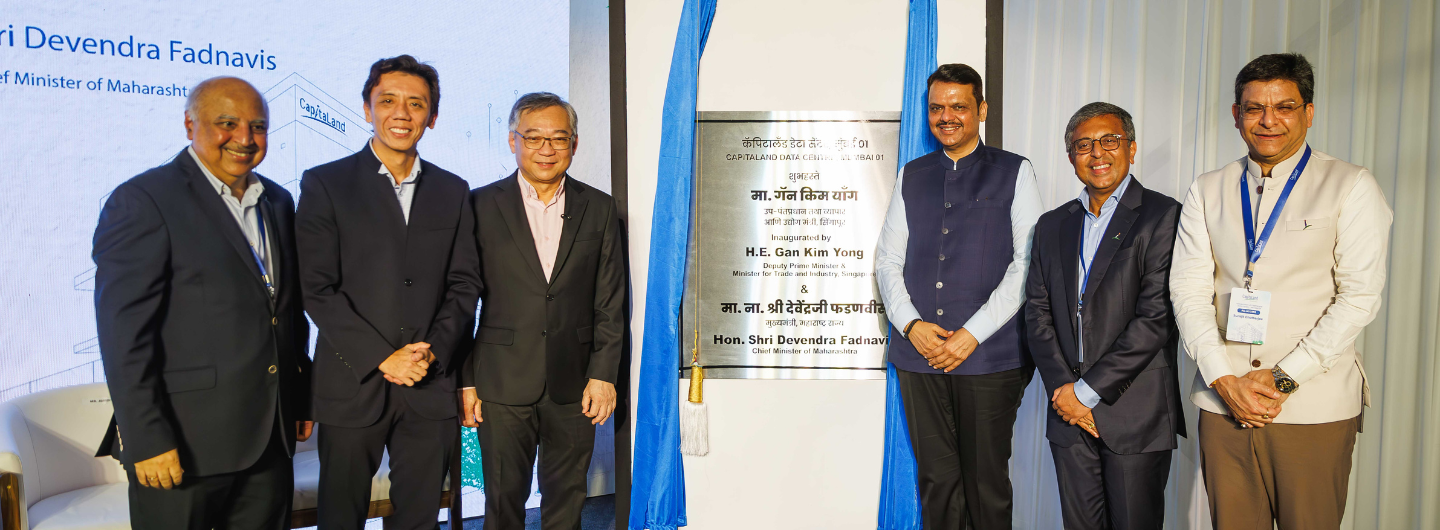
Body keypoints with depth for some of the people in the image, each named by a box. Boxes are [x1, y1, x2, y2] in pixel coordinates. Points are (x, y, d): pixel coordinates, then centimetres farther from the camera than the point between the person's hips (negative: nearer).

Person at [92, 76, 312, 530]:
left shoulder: (278, 201, 12)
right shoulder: (142, 201, -8)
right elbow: (124, 334, -14)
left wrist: (301, 400, 15)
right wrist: (146, 440, -17)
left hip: (270, 440, 6)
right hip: (183, 444, -6)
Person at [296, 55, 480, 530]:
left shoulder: (453, 191, 10)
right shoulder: (324, 184, 0)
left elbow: (463, 285, 7)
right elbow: (318, 289, -7)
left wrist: (435, 350, -9)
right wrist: (383, 358, -13)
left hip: (431, 387, 3)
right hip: (352, 386, -2)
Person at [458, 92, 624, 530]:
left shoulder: (599, 208, 4)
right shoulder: (481, 206, 0)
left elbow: (610, 301, 3)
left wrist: (603, 375, -3)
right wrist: (465, 380, -2)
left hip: (575, 385, 1)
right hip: (502, 385, -1)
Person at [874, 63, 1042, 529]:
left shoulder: (1014, 173, 5)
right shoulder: (911, 176, 15)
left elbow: (1028, 262, -3)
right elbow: (887, 259, 12)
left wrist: (972, 334, -11)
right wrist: (910, 325, -5)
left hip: (988, 356, -2)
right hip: (918, 353, 3)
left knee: (987, 484, 3)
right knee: (936, 481, 7)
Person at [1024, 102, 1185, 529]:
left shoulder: (1163, 217, -5)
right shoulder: (1052, 225, 12)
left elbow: (1156, 317, -13)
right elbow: (1037, 312, 8)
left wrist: (1087, 390, -13)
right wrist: (1061, 388, -5)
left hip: (1135, 416, -4)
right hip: (1069, 414, 4)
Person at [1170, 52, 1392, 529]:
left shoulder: (1351, 186, 2)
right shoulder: (1207, 191, 9)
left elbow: (1360, 294, -6)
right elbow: (1189, 290, 3)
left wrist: (1283, 378, -12)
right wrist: (1225, 381, -8)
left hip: (1314, 406, -2)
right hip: (1223, 401, 2)